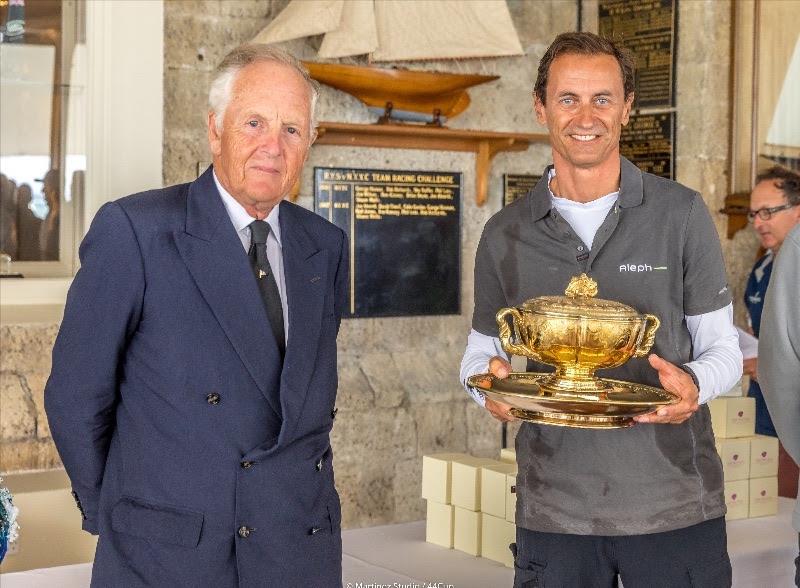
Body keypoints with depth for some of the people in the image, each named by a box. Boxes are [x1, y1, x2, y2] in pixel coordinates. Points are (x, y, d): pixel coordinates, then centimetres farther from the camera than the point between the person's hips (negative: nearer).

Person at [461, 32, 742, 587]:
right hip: (553, 509, 2)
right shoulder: (505, 234, 4)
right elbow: (480, 350, 13)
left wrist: (695, 385, -19)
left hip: (675, 505, -1)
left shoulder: (682, 214, -1)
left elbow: (723, 348, 3)